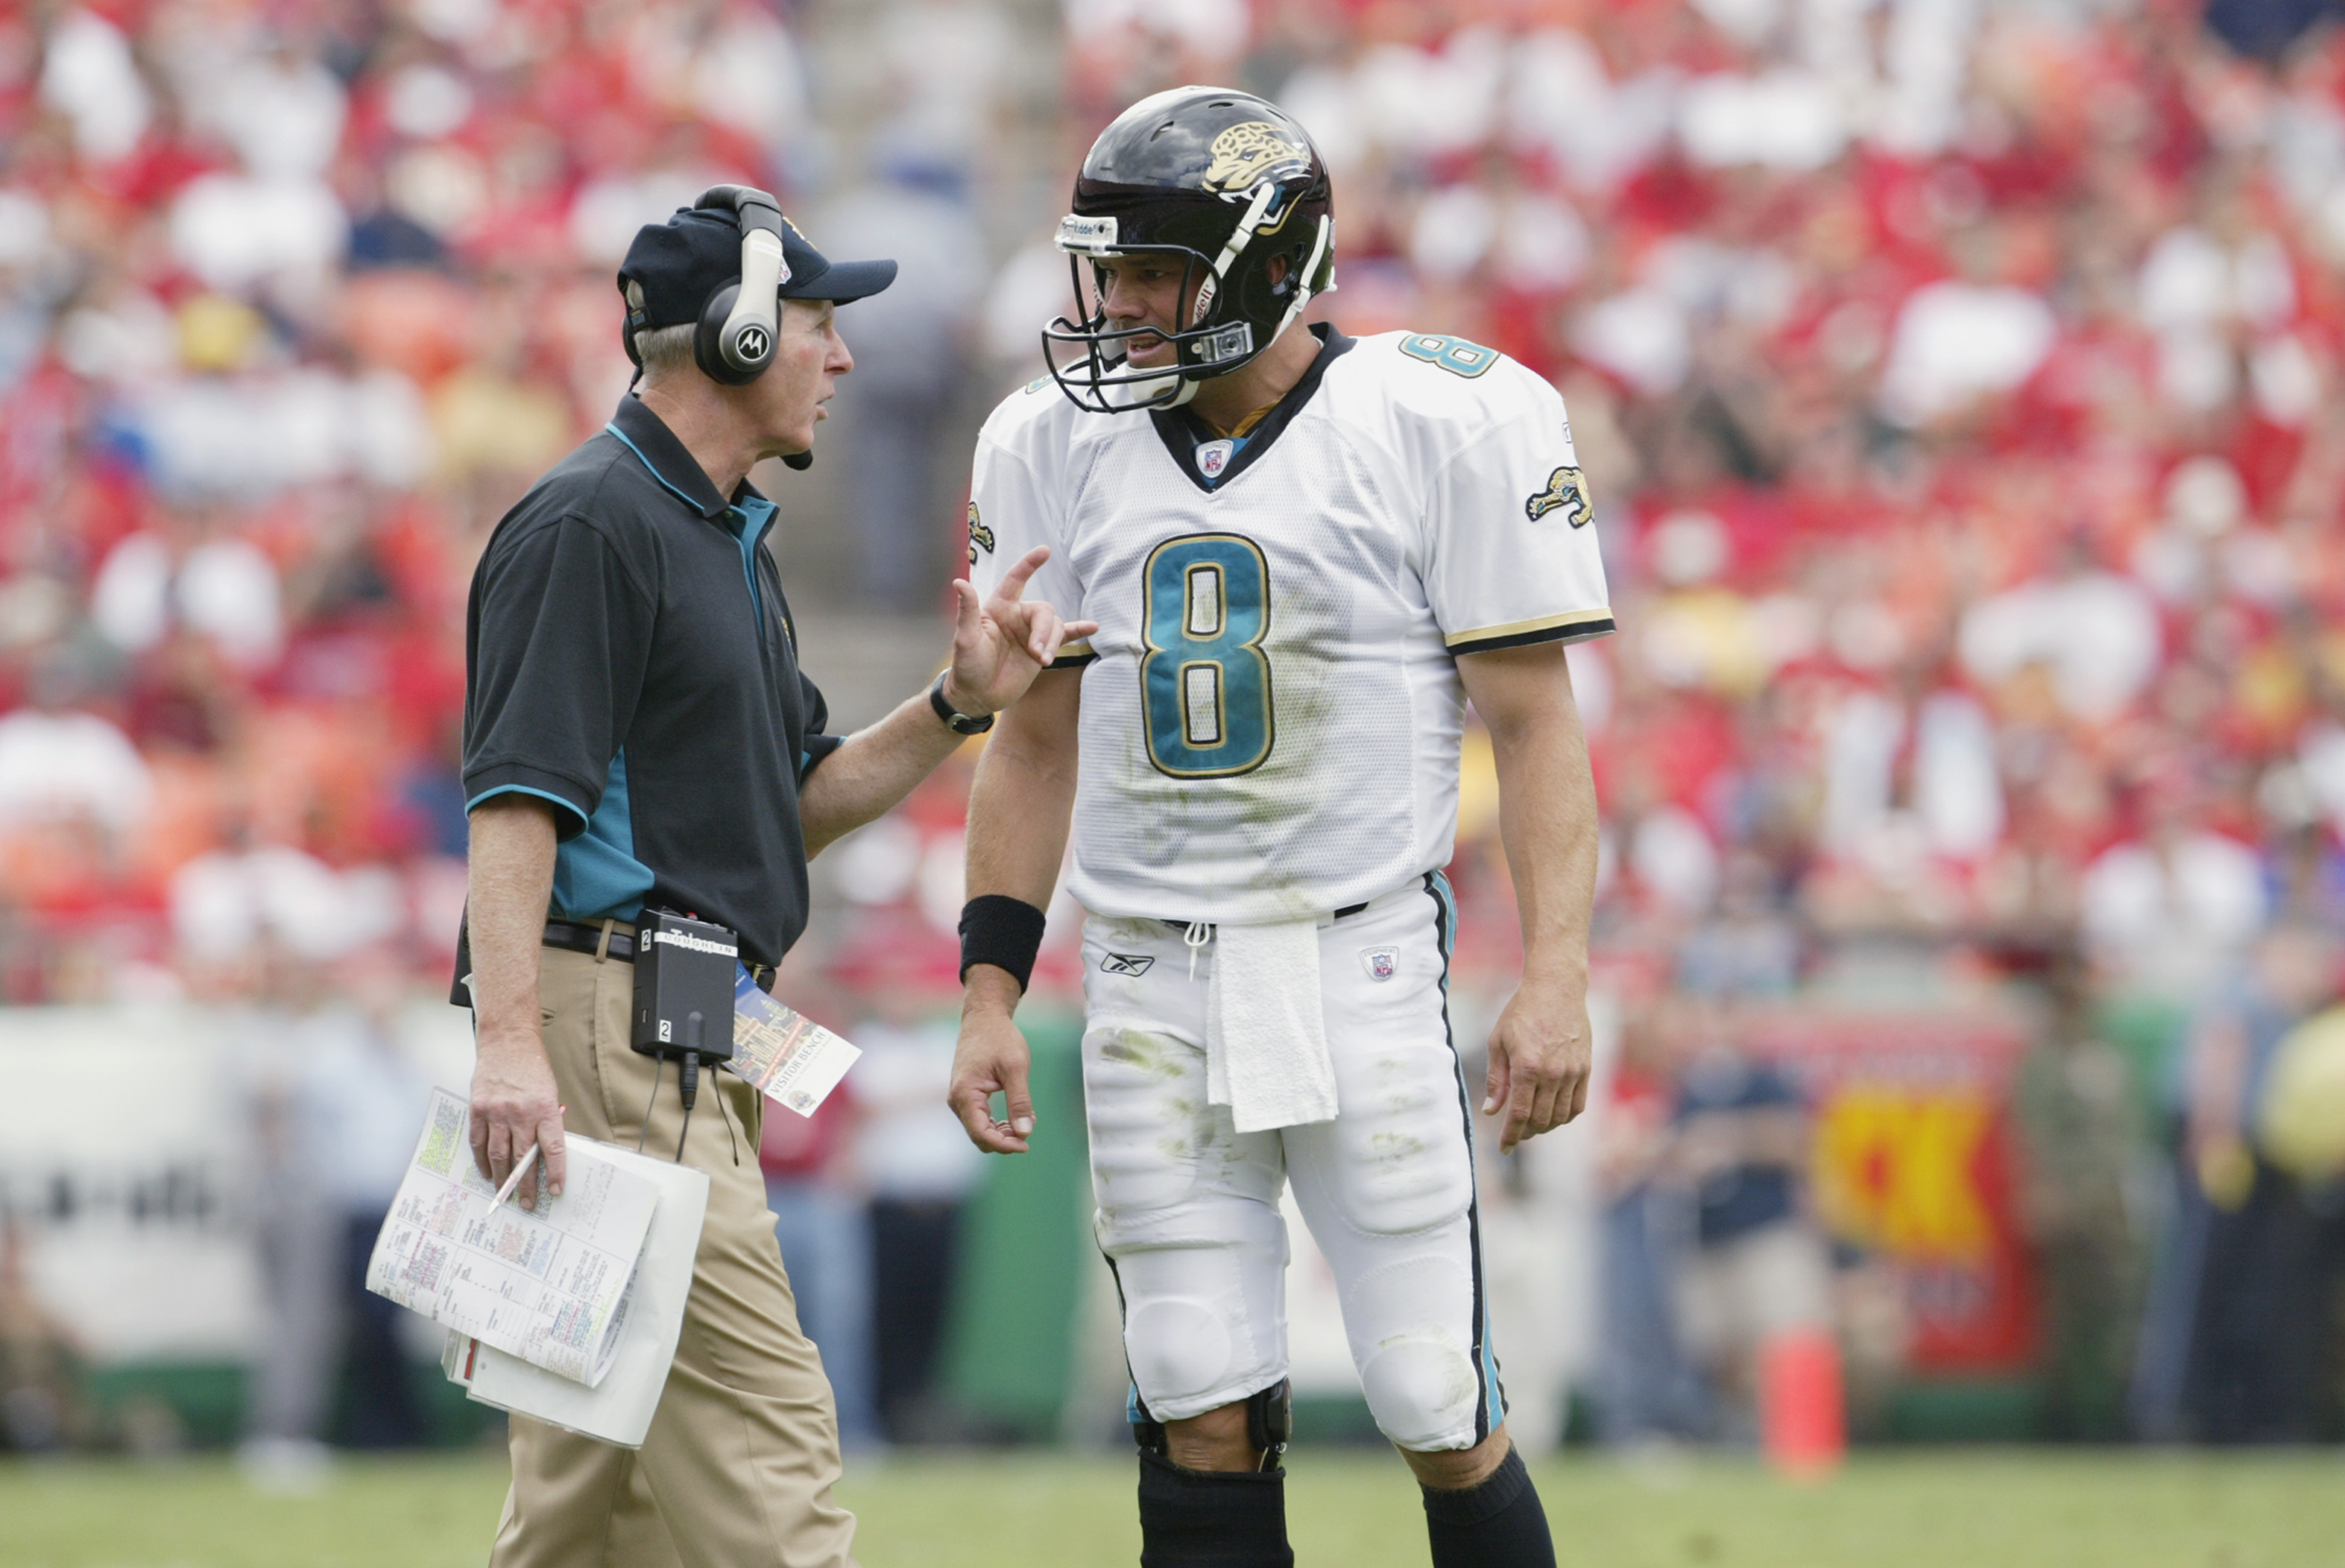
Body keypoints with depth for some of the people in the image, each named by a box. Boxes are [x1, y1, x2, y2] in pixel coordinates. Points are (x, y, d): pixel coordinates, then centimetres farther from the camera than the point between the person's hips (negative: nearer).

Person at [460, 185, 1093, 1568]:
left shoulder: (729, 534, 21)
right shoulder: (590, 522, -10)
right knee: (764, 1447, -13)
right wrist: (510, 1042, -29)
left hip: (692, 1044, 10)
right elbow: (514, 795, -19)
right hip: (607, 1023, -10)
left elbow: (795, 809, 23)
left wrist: (961, 705, 9)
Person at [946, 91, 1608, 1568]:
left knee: (1442, 1415, -5)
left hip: (1363, 966, -3)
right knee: (1202, 1425, 1)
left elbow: (1533, 722, -4)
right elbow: (1036, 742, 14)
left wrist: (1556, 977, -12)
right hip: (1152, 989, 3)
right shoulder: (1059, 446, 7)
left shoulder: (1448, 422, -5)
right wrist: (991, 995, 8)